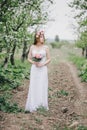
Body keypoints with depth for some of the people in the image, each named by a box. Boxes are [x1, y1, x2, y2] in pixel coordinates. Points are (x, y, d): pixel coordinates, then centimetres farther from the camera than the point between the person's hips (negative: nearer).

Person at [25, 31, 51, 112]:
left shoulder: (46, 47, 0)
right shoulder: (32, 47, 3)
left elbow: (49, 59, 4)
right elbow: (29, 58, 8)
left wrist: (42, 64, -11)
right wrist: (34, 62, -11)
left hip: (43, 69, -1)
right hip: (34, 69, 1)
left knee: (42, 87, 0)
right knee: (34, 87, 3)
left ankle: (43, 105, 10)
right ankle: (33, 106, 10)